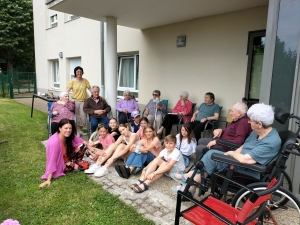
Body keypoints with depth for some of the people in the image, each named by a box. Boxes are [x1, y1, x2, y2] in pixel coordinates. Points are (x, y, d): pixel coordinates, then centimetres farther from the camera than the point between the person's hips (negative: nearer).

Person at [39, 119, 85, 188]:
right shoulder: (54, 141, -35)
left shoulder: (70, 136, -15)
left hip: (67, 159, 7)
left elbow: (84, 143, -6)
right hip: (60, 164, -6)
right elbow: (51, 161, -33)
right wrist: (48, 180, -31)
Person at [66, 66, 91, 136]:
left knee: (83, 116, 0)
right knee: (76, 116, 1)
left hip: (83, 101, 2)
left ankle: (80, 130, 20)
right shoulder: (72, 81, 0)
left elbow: (90, 89, 5)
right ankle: (77, 131, 15)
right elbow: (67, 90, -6)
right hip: (75, 100, -2)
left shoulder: (85, 81, 6)